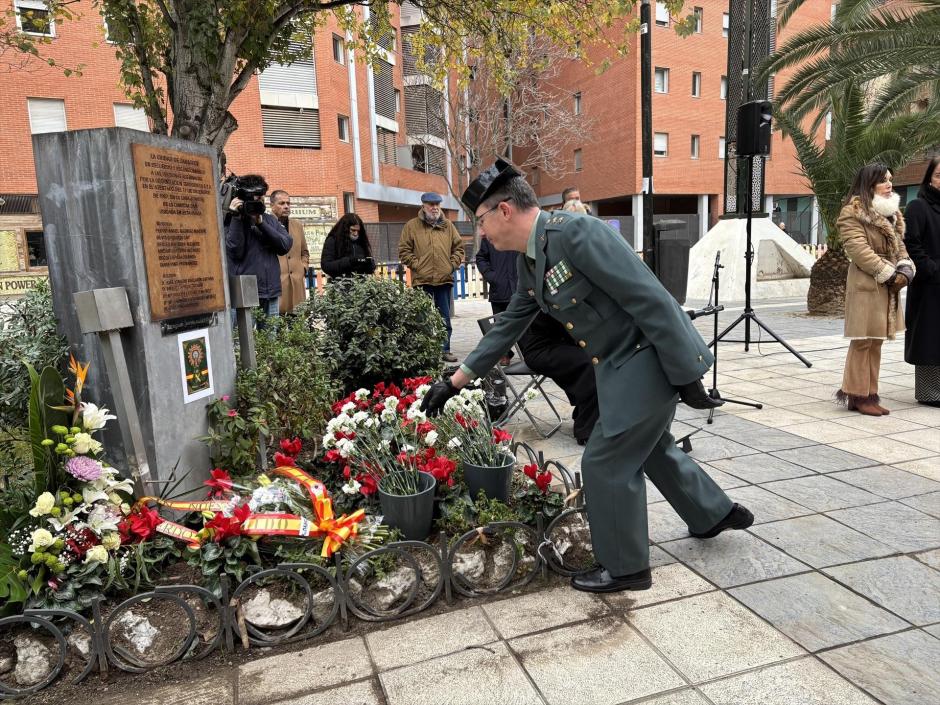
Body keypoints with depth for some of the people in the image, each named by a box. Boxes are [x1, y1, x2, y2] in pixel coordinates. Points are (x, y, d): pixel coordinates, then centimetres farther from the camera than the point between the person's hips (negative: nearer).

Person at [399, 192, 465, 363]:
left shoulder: (448, 225, 12)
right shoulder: (412, 226, 3)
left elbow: (458, 247, 15)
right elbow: (404, 250, 1)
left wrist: (453, 264, 3)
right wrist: (416, 265, -8)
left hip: (444, 279, 3)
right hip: (422, 280, -3)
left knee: (445, 318, 7)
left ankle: (445, 349, 16)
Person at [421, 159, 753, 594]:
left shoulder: (575, 233, -25)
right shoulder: (527, 262, 5)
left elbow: (651, 300, -25)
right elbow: (507, 327, 13)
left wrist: (685, 375, -21)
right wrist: (454, 382, 14)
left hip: (652, 359, -9)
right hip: (621, 365, 9)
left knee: (607, 463, -1)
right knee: (650, 445, 25)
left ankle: (625, 566, 20)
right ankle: (716, 513, 48)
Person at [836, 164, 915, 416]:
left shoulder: (892, 213, 18)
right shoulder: (853, 213, -8)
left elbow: (899, 244, 18)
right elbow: (859, 250, -16)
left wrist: (905, 269, -1)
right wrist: (889, 274, -15)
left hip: (889, 286, 8)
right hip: (866, 284, -8)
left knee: (876, 341, 9)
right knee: (863, 341, -5)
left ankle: (868, 393, 16)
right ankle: (858, 395, 2)